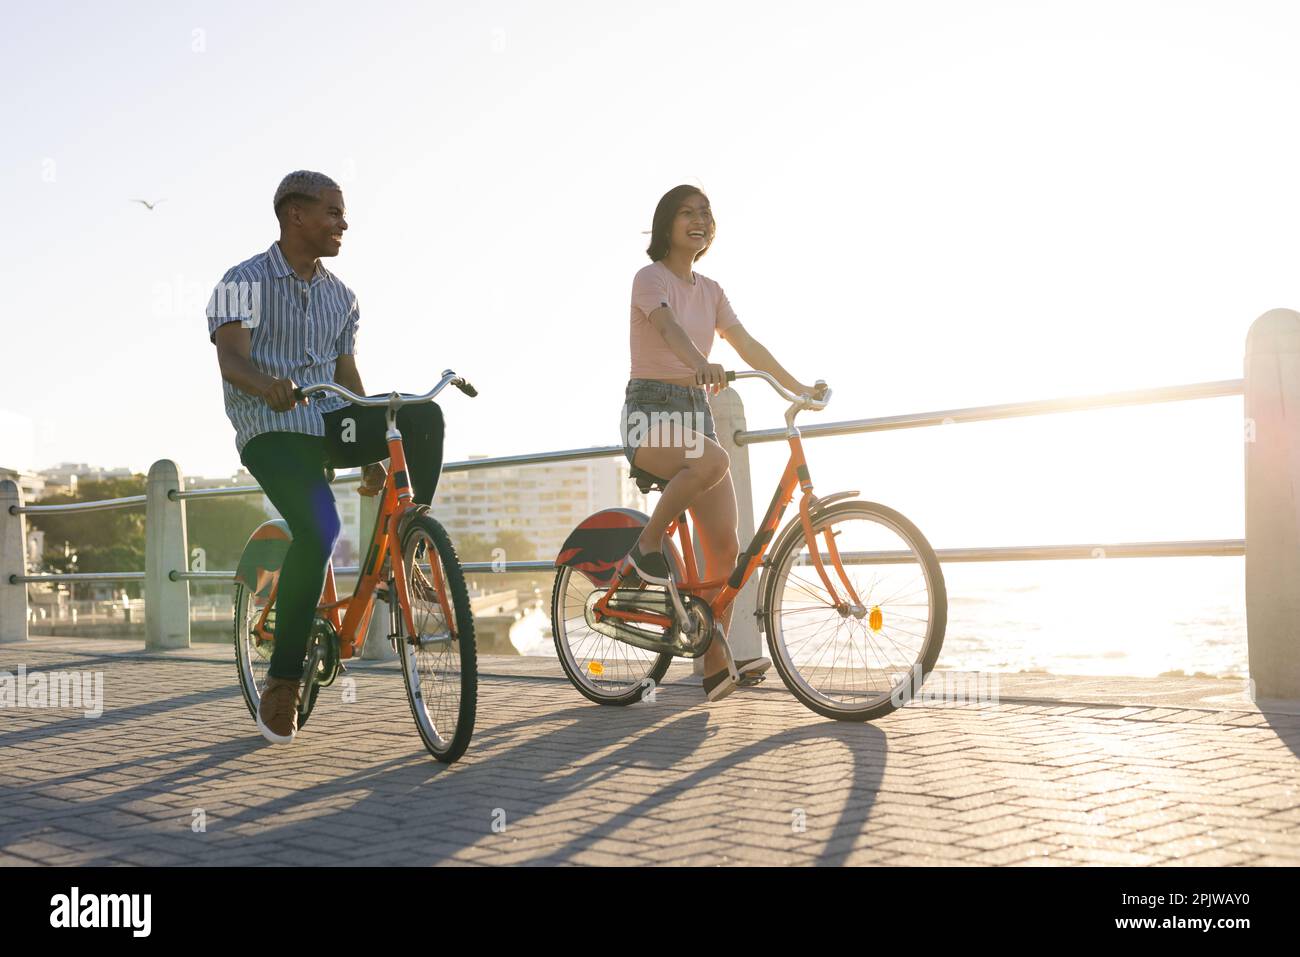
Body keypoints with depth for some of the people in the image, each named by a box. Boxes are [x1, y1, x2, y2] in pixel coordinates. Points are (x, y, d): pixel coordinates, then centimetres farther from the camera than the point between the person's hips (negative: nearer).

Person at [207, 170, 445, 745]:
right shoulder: (245, 282, -3)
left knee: (423, 417, -24)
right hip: (272, 429, -5)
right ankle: (283, 681, -17)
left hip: (329, 422, 5)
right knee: (319, 529, -31)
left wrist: (371, 455, 15)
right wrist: (268, 388, -41)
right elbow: (232, 358, -18)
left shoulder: (340, 296, 16)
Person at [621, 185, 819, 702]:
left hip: (695, 411, 7)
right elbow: (668, 326, -25)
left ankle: (717, 663, 2)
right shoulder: (651, 277, -5)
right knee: (713, 461, -40)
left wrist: (798, 387, 8)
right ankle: (647, 548, -17)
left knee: (725, 547, -3)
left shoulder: (709, 290, 16)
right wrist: (701, 364, -44)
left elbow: (747, 345, 15)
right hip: (651, 410, -7)